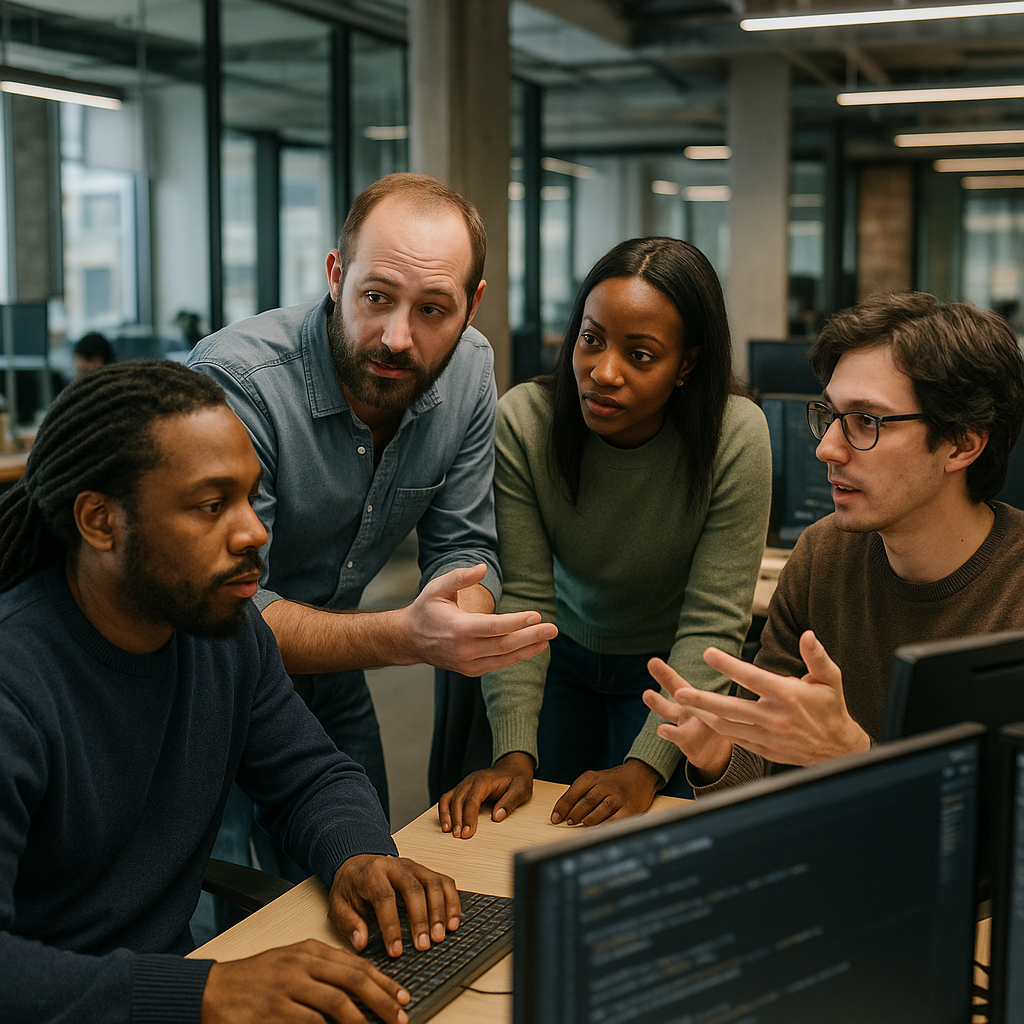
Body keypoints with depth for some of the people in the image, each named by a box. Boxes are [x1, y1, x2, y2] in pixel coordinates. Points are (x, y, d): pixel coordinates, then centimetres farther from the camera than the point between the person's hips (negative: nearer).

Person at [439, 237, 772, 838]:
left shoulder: (737, 437, -28)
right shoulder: (523, 421, -24)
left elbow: (712, 623, -25)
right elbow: (522, 600, -21)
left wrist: (646, 767, -34)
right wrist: (514, 753, -30)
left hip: (671, 669, -2)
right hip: (564, 653, 2)